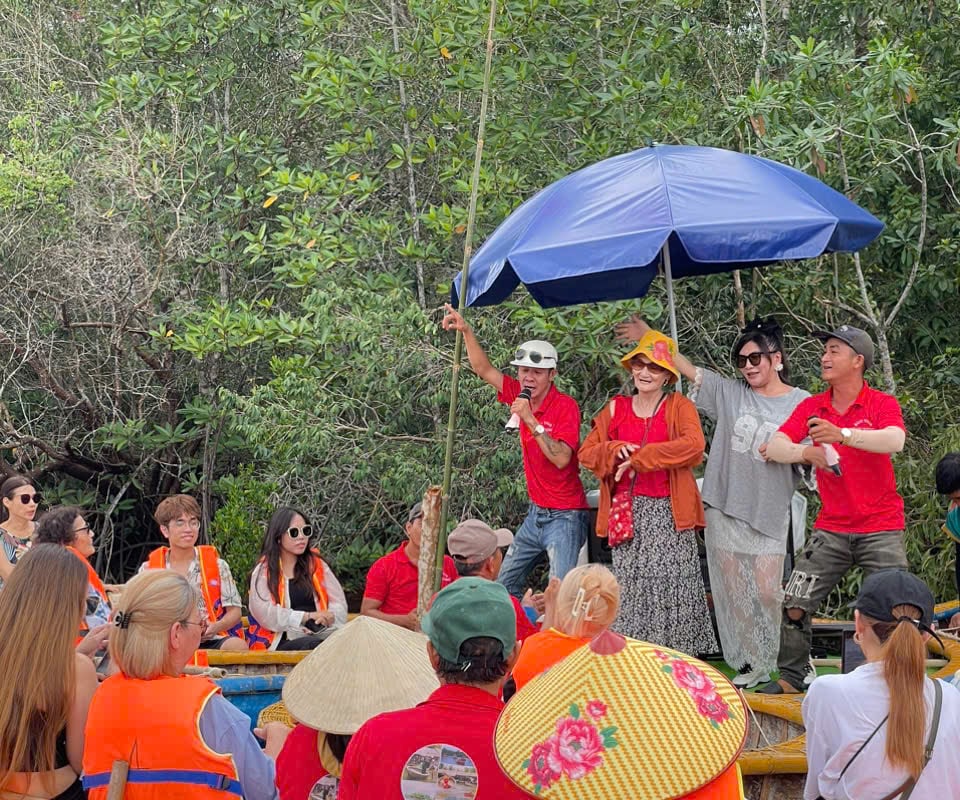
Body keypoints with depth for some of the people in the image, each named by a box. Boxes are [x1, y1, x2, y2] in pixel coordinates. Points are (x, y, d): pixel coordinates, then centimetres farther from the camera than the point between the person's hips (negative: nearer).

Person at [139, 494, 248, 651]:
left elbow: (235, 611, 13)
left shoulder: (217, 565, 13)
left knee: (238, 646, -35)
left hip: (211, 641, 1)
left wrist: (216, 627, -12)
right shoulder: (148, 570, 13)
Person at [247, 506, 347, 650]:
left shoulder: (316, 565, 19)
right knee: (315, 645, -37)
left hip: (322, 634, 3)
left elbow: (339, 605, 12)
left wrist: (328, 617, -10)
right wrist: (306, 617, -10)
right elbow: (265, 614, -6)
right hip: (283, 642, -3)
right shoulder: (264, 571, 8)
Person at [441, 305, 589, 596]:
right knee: (505, 585, 12)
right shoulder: (522, 395, 2)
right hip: (536, 514, 8)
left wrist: (531, 420, -30)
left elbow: (561, 458, -26)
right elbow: (483, 369, 7)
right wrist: (466, 331, -4)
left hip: (564, 517, -8)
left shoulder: (565, 406, -17)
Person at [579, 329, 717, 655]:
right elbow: (587, 453, 11)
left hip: (668, 512, -3)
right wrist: (616, 450, -10)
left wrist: (638, 458, -15)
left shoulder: (679, 407, 3)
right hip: (628, 511, 3)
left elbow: (693, 445, -16)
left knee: (671, 583, -9)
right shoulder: (616, 408, 13)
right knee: (630, 584, -1)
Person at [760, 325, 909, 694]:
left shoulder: (882, 404, -6)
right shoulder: (811, 407, 5)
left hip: (881, 528, -3)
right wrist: (804, 452, -27)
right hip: (831, 529, 3)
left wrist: (843, 434, -42)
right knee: (794, 605, -1)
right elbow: (774, 447, -5)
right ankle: (791, 676, 14)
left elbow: (895, 441, -27)